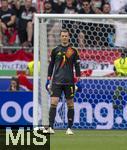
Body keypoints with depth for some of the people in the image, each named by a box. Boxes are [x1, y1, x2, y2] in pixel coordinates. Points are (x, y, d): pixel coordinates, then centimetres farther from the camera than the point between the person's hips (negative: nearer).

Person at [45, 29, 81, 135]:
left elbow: (77, 66, 6)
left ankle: (69, 128, 10)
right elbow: (51, 65, 12)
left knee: (70, 104, 3)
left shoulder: (73, 51, 5)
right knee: (54, 102, -10)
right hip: (56, 81, 0)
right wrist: (48, 79, 7)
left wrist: (78, 81, 0)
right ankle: (51, 127, -12)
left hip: (69, 82, 0)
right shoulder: (55, 50, 7)